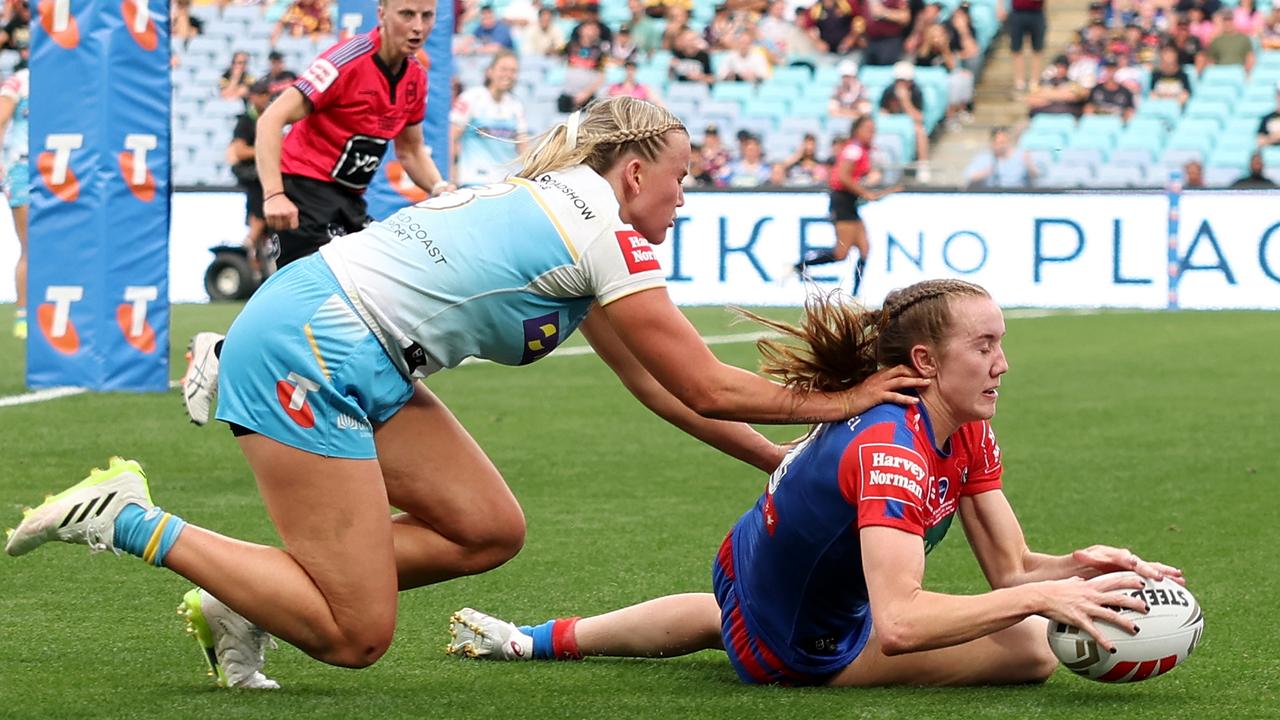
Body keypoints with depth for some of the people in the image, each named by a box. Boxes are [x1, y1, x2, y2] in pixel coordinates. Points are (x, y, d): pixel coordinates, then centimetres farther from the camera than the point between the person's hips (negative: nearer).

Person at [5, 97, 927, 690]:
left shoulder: (563, 208, 19)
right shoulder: (606, 233, -10)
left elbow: (660, 387, 23)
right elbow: (706, 385, -8)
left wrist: (779, 460, 19)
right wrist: (838, 402, 3)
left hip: (352, 359, 10)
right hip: (309, 341, -10)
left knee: (490, 530, 8)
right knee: (356, 636, -9)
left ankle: (246, 602, 8)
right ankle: (131, 521, -5)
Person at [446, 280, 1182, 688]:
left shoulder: (969, 435, -9)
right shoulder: (889, 450, -36)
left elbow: (1011, 567, -9)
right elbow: (898, 621, -48)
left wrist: (1078, 566, -29)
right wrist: (1042, 597, -50)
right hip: (789, 650, -9)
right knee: (1031, 649, -18)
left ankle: (537, 640, 53)